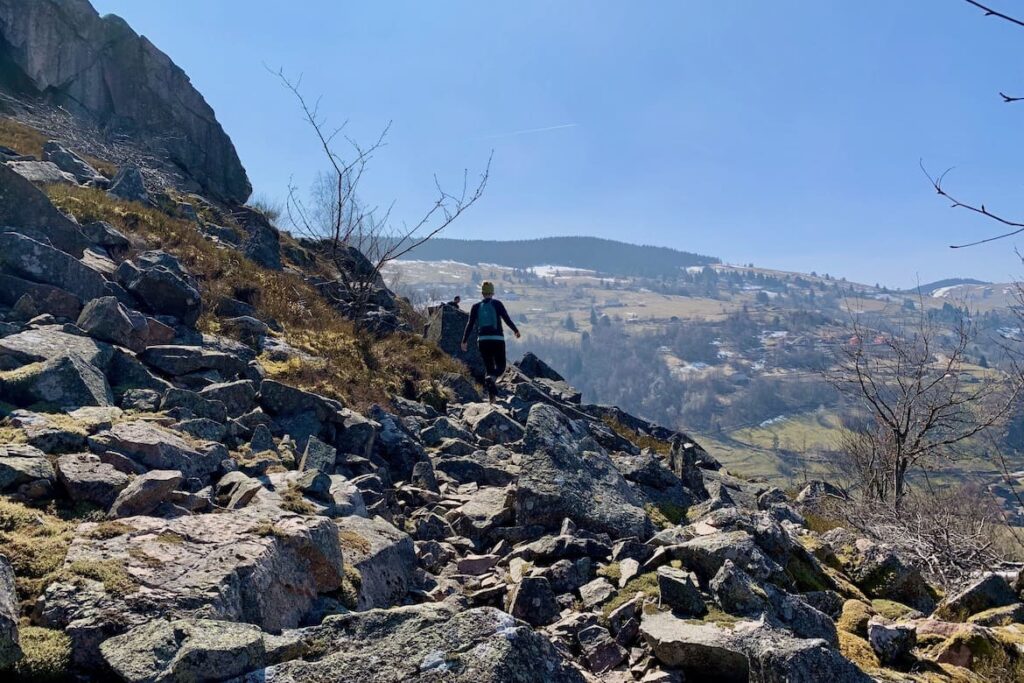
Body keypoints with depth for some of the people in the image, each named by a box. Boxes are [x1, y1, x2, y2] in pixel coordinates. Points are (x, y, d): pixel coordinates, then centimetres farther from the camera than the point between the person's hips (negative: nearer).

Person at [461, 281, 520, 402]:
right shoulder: (497, 304, -1)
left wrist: (464, 341, 3)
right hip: (497, 340, -2)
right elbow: (507, 319, -3)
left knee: (489, 367, 13)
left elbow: (470, 325, 0)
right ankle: (492, 378, -26)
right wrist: (516, 331, 13)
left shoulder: (476, 306, 5)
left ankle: (492, 394, 5)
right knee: (501, 366, 8)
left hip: (482, 341, 2)